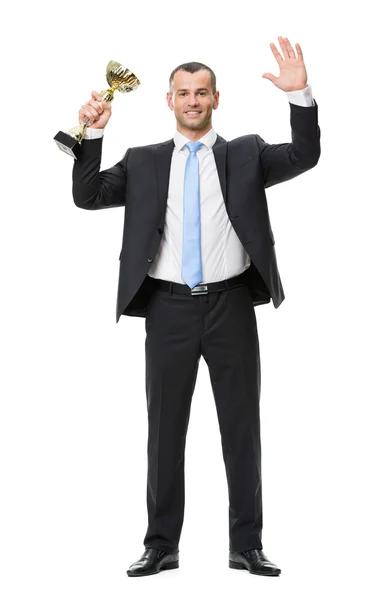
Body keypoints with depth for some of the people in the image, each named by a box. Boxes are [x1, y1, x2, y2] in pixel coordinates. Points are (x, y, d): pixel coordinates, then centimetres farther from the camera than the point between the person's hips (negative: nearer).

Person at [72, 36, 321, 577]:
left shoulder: (246, 155, 7)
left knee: (242, 427, 6)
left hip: (231, 306, 0)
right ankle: (161, 546, 16)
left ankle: (247, 546, 15)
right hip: (170, 308, 1)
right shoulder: (143, 163, 8)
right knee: (165, 429, 6)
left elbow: (305, 156, -7)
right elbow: (87, 196, 1)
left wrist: (301, 95, -21)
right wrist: (93, 134, -10)